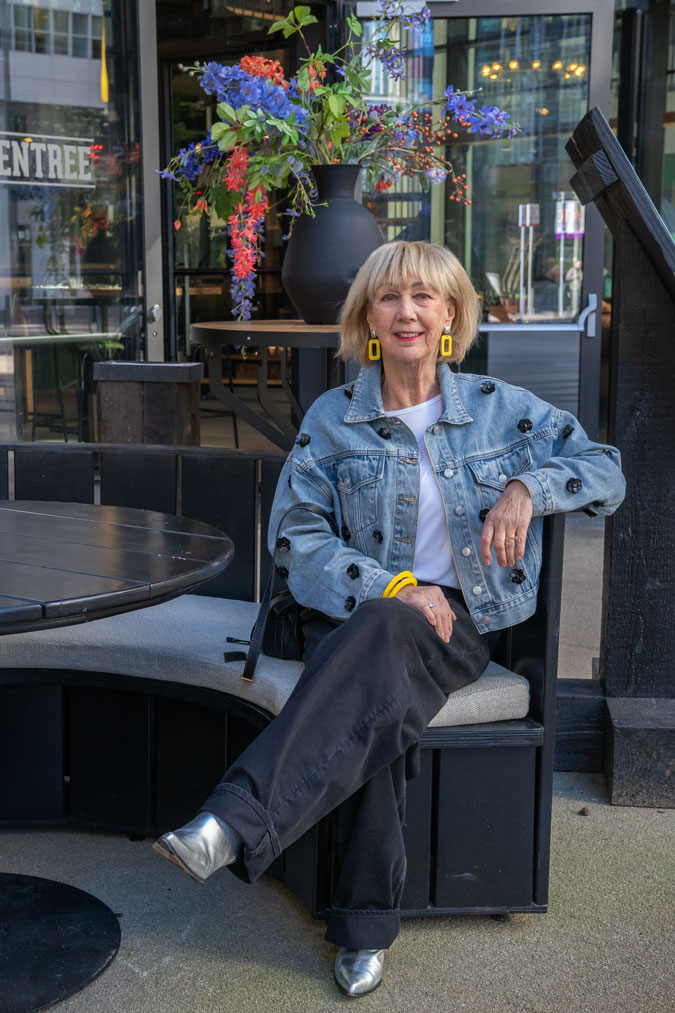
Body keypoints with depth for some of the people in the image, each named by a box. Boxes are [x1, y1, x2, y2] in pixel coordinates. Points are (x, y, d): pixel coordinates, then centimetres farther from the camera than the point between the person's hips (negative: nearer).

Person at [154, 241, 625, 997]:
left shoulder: (498, 408, 9)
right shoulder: (333, 418, 7)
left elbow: (606, 470, 10)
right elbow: (294, 537, 1)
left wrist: (527, 487, -11)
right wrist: (394, 587, -14)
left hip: (458, 621, -1)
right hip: (354, 617, 1)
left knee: (381, 636, -37)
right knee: (379, 693, -36)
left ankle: (233, 825, -49)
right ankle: (366, 928, -32)